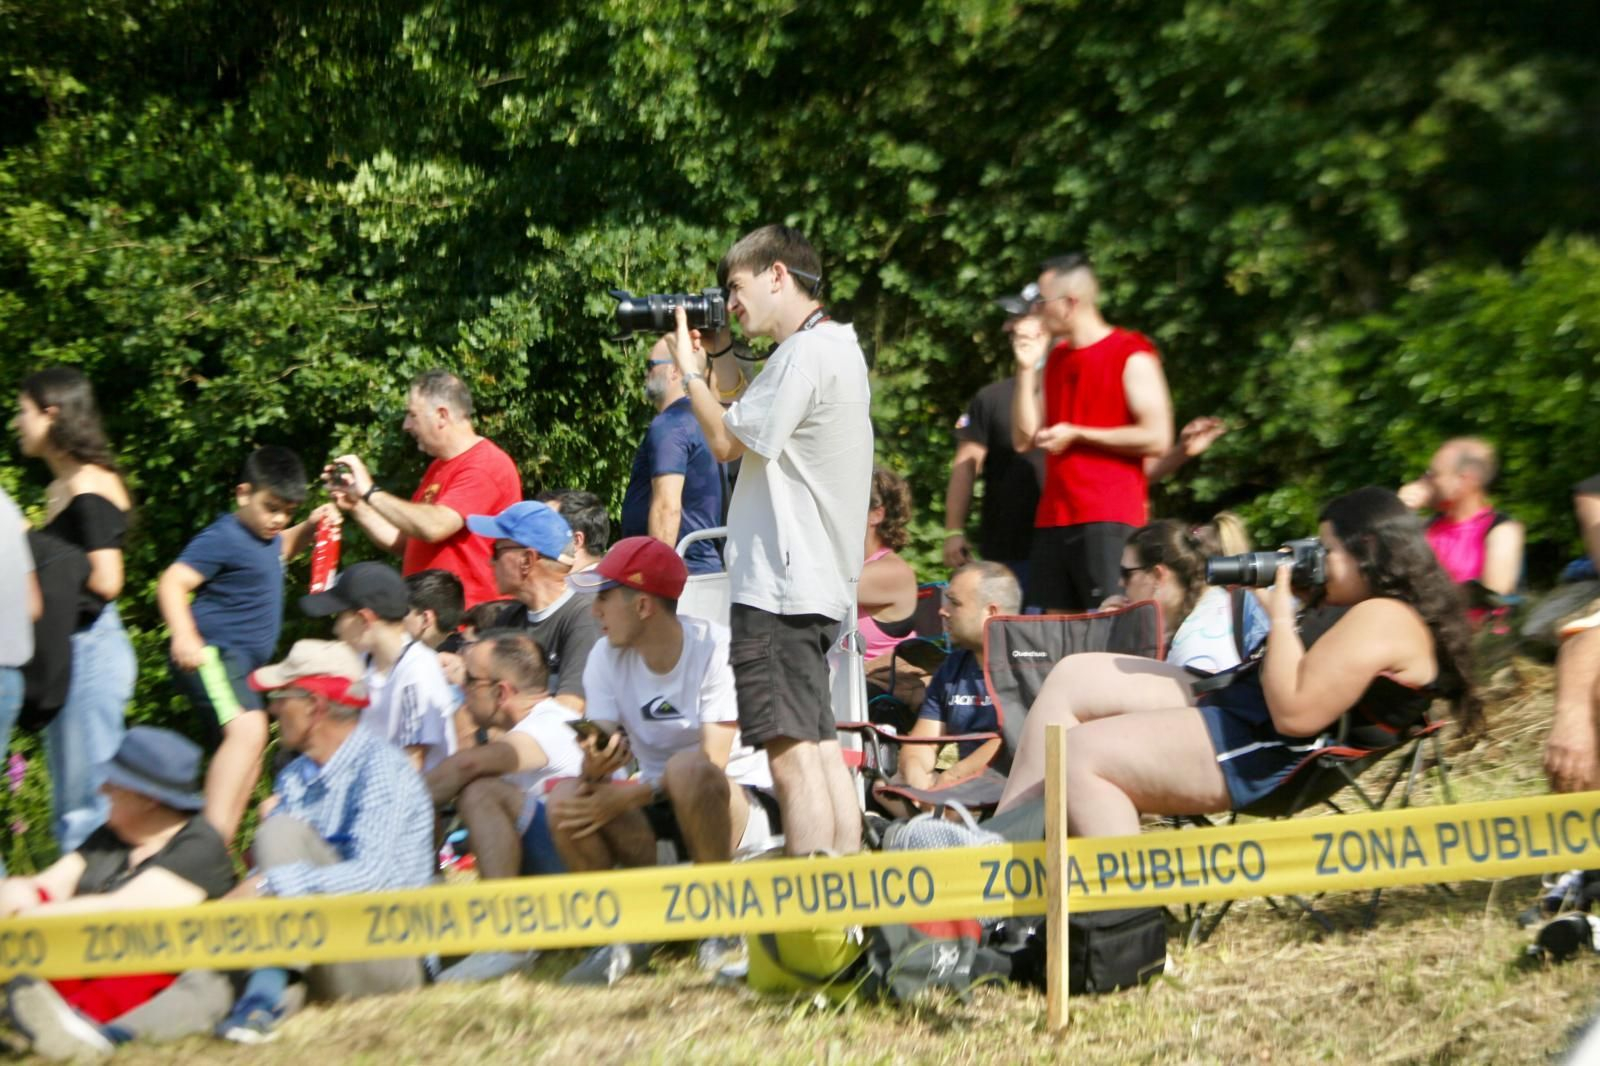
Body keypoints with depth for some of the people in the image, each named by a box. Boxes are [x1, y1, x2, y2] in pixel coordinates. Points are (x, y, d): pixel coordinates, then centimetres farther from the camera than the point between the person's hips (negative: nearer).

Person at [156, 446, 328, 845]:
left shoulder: (266, 536, 16)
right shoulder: (222, 538, -13)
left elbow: (283, 547, 41)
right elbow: (172, 583, -22)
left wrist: (311, 526, 20)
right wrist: (184, 637, -37)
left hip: (240, 663, 11)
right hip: (211, 655, -11)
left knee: (246, 760, 18)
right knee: (247, 729, -32)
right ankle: (211, 837, -42)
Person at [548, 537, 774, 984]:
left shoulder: (715, 650, -16)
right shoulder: (607, 659, 0)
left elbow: (712, 762, -22)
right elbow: (597, 756, -7)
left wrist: (623, 799, -29)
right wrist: (594, 769, -33)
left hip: (739, 805, -4)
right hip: (657, 812, 5)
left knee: (688, 768, -38)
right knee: (566, 798, -23)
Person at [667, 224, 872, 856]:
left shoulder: (805, 354, -13)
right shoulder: (838, 349, 19)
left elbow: (727, 442, -11)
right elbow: (755, 429, 21)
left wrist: (689, 371, 2)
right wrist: (712, 360, 14)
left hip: (781, 584, -11)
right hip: (819, 583, 11)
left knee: (791, 750, -12)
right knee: (821, 748, 11)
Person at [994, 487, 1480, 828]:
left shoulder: (1382, 619, -18)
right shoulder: (1374, 610, 18)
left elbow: (1293, 713, -26)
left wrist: (1281, 617, -15)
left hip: (1259, 759, -12)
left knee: (1084, 756, -18)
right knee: (1074, 680, 12)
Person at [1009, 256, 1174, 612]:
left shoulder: (1132, 356, -5)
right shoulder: (1056, 358, 17)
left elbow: (1157, 438, -13)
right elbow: (1024, 439, 12)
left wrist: (1076, 435, -9)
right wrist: (1027, 367, 4)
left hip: (1109, 519, -7)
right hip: (1054, 517, 7)